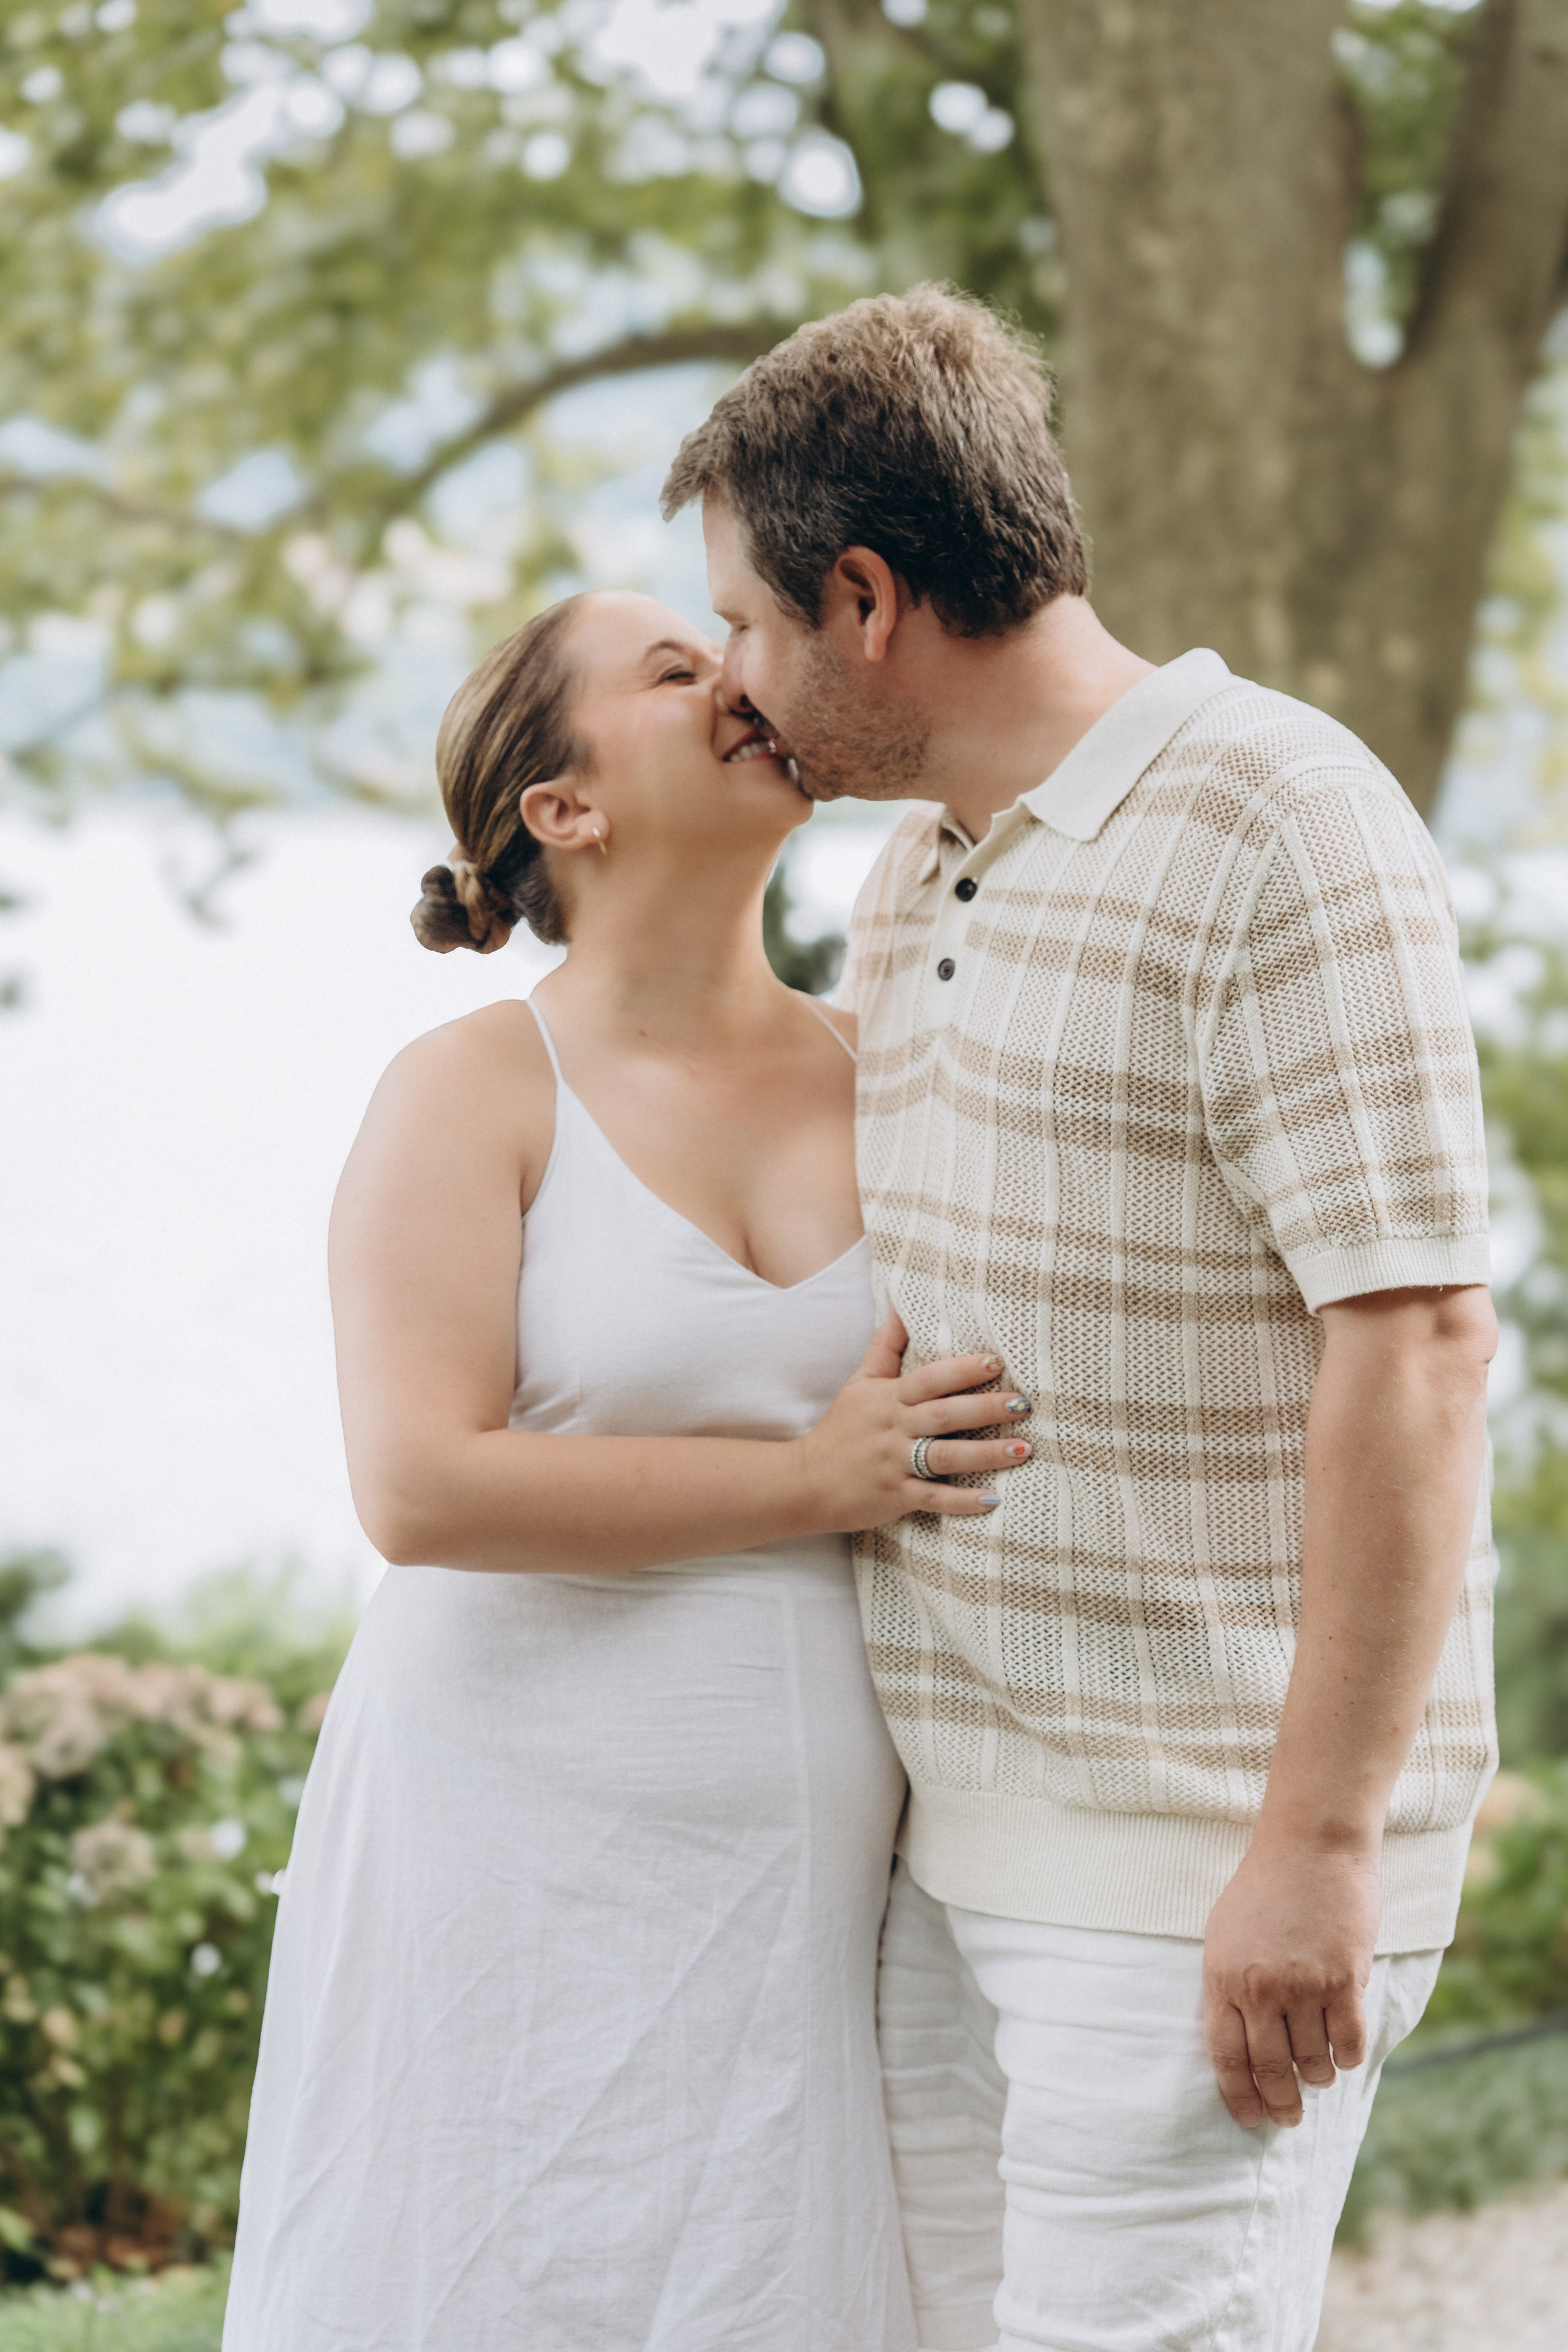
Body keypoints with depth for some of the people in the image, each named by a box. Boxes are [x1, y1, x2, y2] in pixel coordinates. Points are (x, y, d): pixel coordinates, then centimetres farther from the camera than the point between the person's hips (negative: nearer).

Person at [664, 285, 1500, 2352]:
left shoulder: (1279, 826, -13)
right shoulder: (916, 879, 14)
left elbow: (1415, 1342, -18)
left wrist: (1320, 1839, -21)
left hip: (1204, 1855, -8)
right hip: (956, 1835, 8)